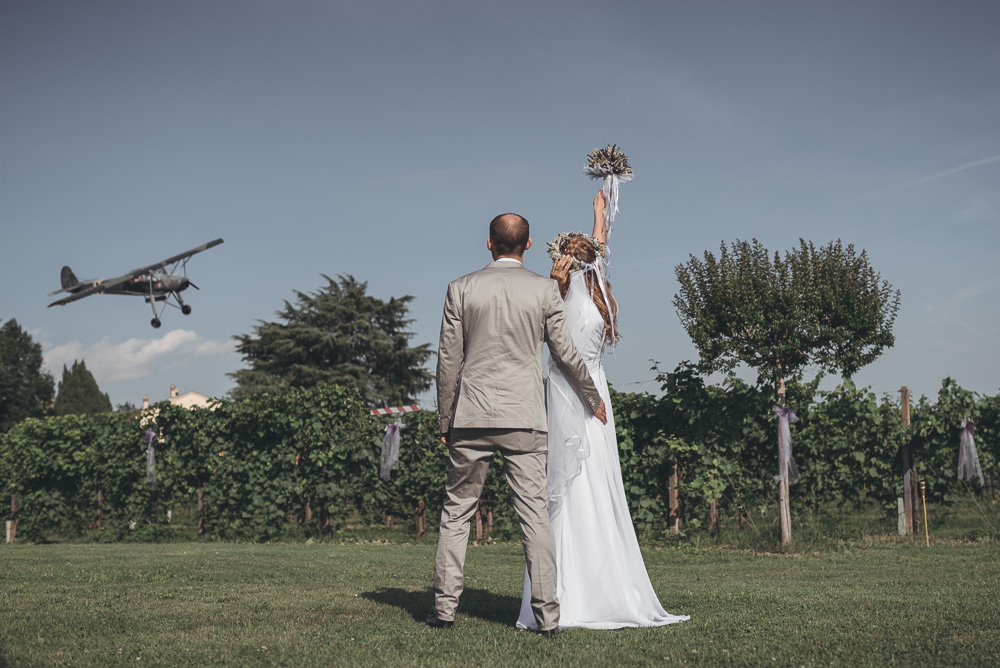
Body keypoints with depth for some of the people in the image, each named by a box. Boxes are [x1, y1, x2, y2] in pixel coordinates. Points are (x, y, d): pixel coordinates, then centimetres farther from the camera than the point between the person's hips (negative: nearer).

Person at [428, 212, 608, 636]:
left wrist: (445, 421, 12)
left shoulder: (461, 289, 2)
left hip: (471, 416, 1)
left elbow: (448, 361, 3)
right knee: (534, 513, 2)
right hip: (524, 418, 0)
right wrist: (594, 399, 21)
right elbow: (565, 354, 5)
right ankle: (547, 614, 3)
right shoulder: (544, 290, 0)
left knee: (456, 511, 10)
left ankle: (444, 608, 12)